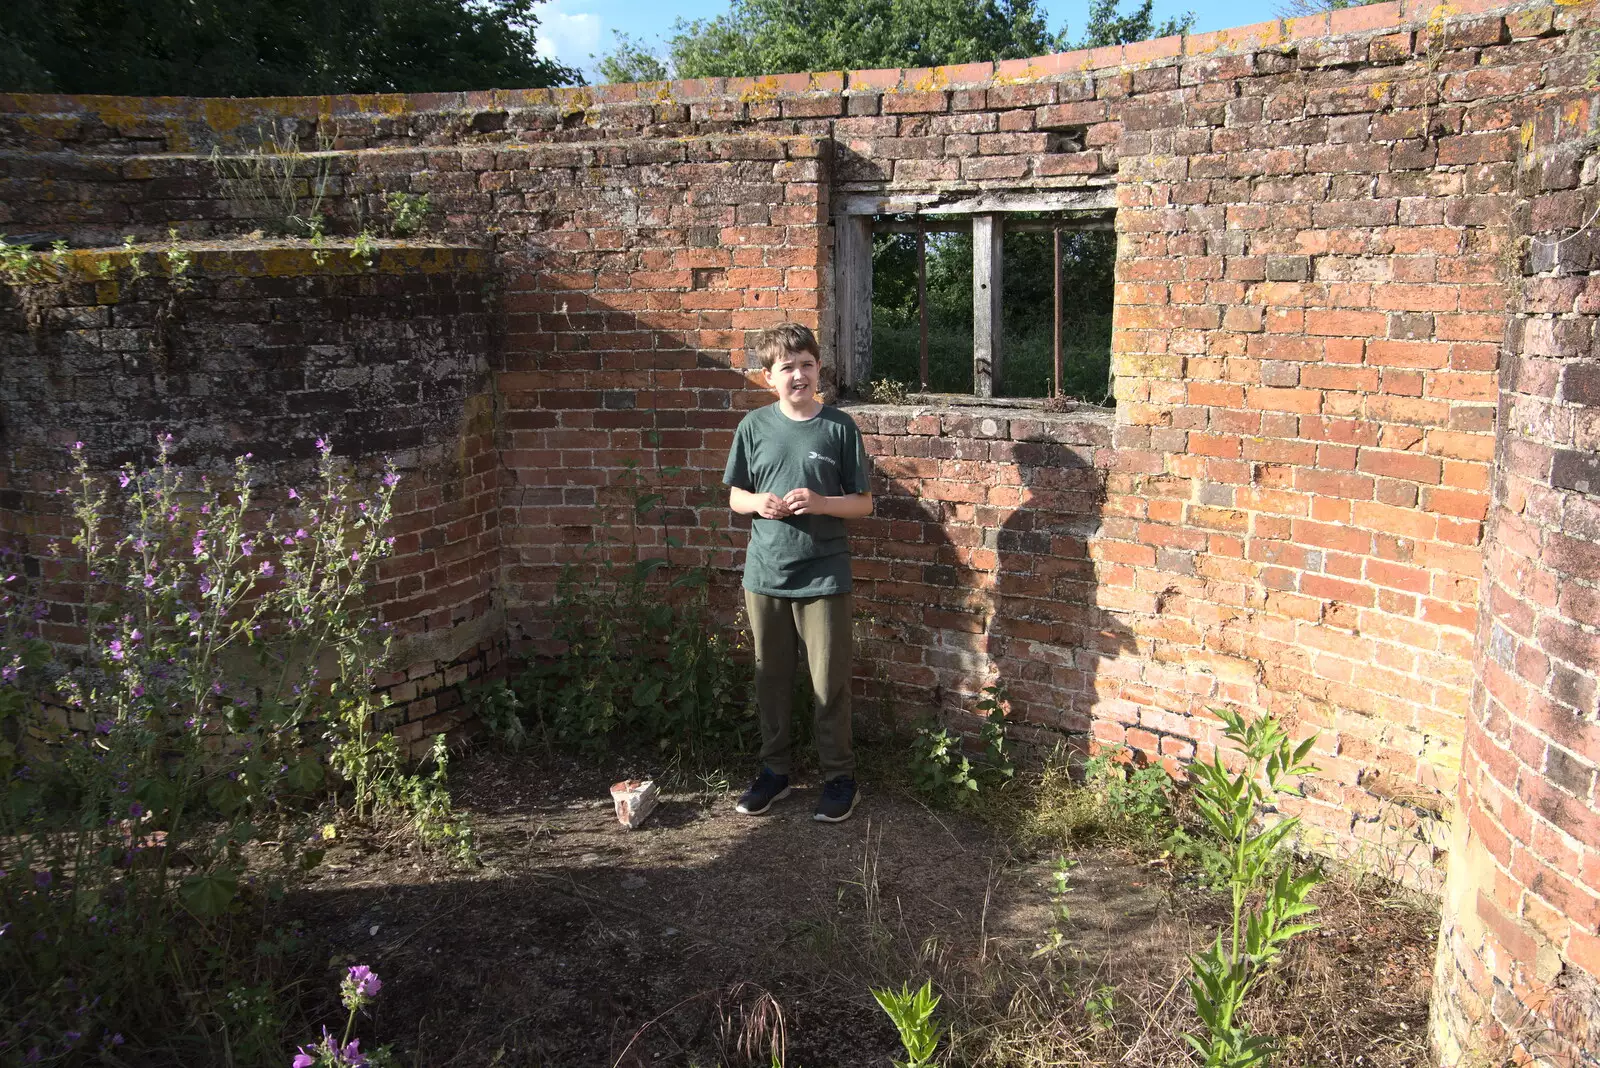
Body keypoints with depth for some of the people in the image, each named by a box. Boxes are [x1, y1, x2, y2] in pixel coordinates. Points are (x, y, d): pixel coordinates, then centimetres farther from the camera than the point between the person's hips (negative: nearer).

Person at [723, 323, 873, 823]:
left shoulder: (839, 427, -3)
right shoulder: (755, 426, 2)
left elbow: (864, 502, 1)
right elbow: (735, 497, 11)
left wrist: (820, 503, -17)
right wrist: (758, 503, -11)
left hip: (824, 576, -2)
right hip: (765, 574, 3)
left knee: (830, 683, 3)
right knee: (771, 679, 13)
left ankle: (839, 777, 19)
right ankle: (774, 770, 29)